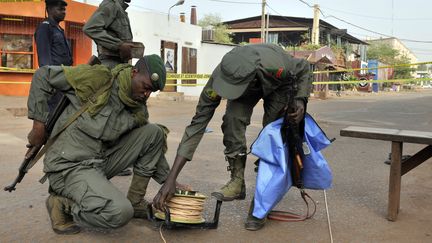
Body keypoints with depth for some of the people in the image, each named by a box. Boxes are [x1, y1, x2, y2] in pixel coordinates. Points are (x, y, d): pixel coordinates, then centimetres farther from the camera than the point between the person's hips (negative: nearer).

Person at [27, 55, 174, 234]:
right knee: (120, 212, -30)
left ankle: (135, 201, 7)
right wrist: (39, 124, -6)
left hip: (101, 163, 7)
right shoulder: (98, 78, -13)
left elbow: (154, 146, 16)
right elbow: (43, 75, -5)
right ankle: (64, 205, -3)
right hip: (68, 165, -7)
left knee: (155, 131, -1)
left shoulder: (139, 111, 4)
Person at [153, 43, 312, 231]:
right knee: (233, 118, -26)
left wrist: (300, 100, -38)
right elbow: (198, 122, -36)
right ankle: (237, 181, -10)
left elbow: (304, 69, -19)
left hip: (278, 85, -1)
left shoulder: (276, 66, -44)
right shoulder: (220, 75, -38)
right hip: (250, 86, 2)